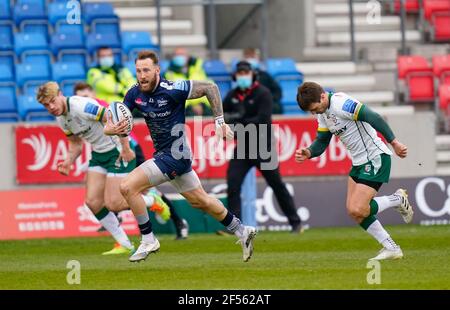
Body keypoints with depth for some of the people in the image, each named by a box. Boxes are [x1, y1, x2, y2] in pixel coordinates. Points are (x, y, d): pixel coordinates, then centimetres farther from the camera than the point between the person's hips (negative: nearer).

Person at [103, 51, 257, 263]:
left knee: (128, 187, -16)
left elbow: (210, 88, -14)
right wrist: (111, 129, -24)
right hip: (162, 154, 8)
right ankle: (242, 231, 37)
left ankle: (148, 240, -2)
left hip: (174, 156, -8)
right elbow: (116, 122, 0)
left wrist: (219, 121, -15)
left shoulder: (173, 90, -22)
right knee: (201, 201, 21)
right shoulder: (135, 94, -3)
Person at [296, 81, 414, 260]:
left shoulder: (341, 104, -22)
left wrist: (394, 143, -26)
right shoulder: (323, 113, 8)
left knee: (358, 210, -16)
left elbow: (374, 119, -26)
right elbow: (322, 141, 13)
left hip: (376, 158, -10)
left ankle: (398, 200, 7)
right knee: (352, 211, 5)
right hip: (359, 162, 10)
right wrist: (308, 153, -8)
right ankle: (391, 249, 12)